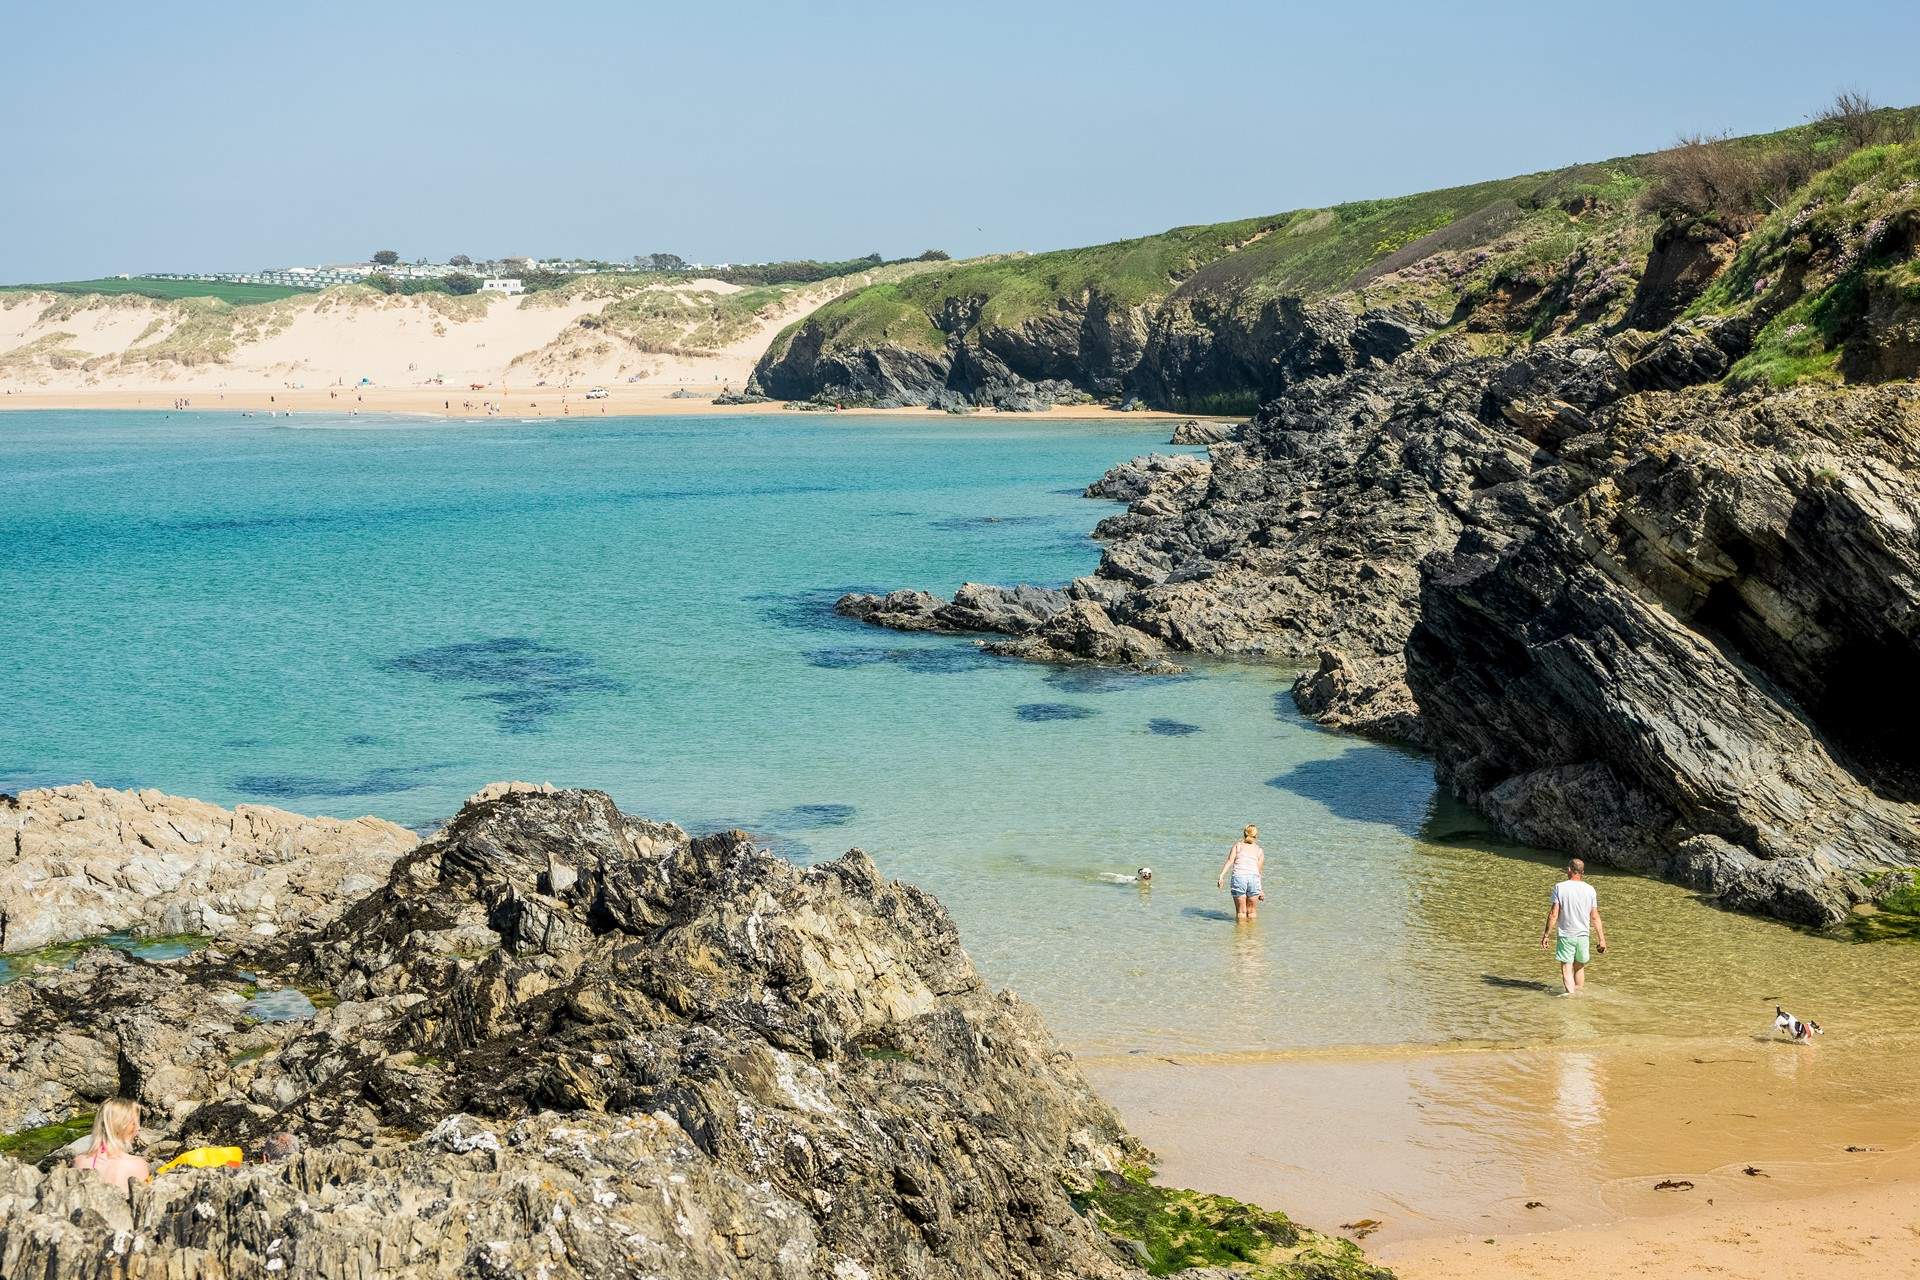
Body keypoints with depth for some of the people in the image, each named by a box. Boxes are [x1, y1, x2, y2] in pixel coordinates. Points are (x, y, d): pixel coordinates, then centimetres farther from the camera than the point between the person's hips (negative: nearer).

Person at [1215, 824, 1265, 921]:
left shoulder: (1237, 846, 18)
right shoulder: (1260, 851, 21)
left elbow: (1230, 861, 2)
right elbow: (1259, 870, 17)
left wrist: (1221, 875, -8)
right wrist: (1260, 891, 22)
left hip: (1238, 877, -1)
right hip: (1253, 877, 1)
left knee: (1241, 911, 7)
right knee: (1252, 911, 14)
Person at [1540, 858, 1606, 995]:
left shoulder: (1560, 887, -8)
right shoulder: (1589, 890, 0)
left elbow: (1553, 914, -10)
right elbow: (1595, 917, 1)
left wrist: (1546, 935, -3)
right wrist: (1601, 939, 7)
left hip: (1565, 935, -3)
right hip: (1583, 934, 3)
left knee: (1566, 969, -2)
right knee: (1579, 967, 19)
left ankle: (1571, 994, -16)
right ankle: (1579, 995, 27)